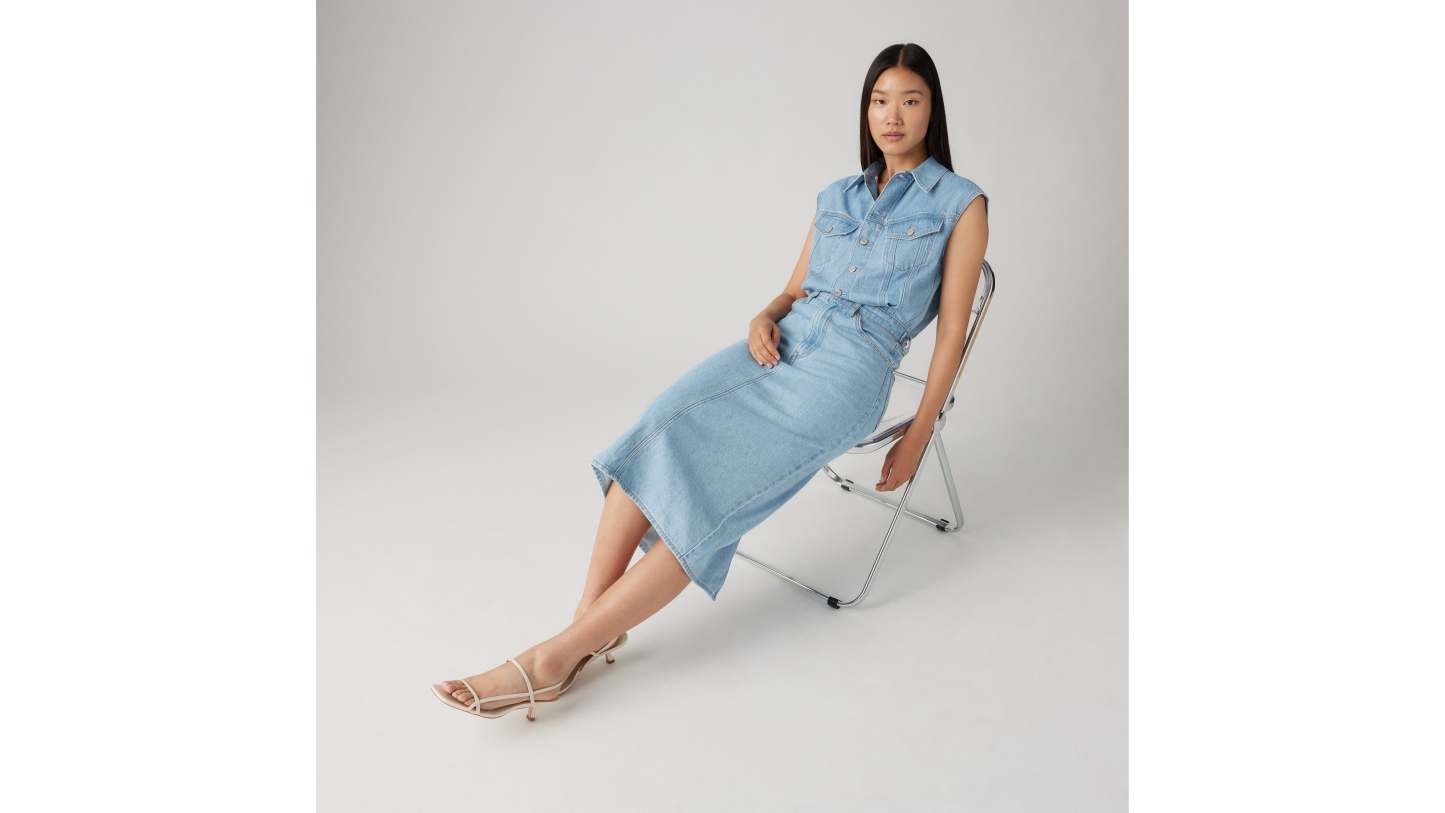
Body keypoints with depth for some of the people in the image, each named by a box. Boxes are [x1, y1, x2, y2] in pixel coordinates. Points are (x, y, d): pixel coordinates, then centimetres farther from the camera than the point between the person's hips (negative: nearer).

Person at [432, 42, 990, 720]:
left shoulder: (961, 203, 5)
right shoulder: (838, 197, 21)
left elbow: (951, 333, 2)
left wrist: (916, 439, -1)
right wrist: (763, 319, 0)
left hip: (852, 366, -5)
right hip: (783, 342, 5)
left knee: (711, 489, -25)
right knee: (657, 434, -25)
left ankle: (554, 658, -24)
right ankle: (592, 625, -23)